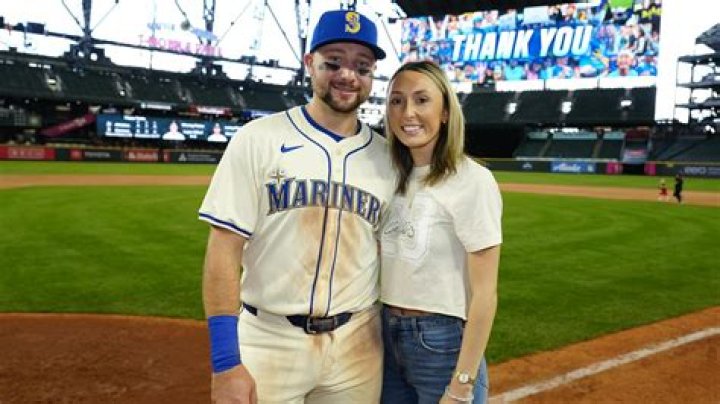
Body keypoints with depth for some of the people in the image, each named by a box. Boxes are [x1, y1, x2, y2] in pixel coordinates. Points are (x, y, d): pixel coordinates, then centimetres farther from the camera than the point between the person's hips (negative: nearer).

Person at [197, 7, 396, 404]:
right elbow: (224, 249, -9)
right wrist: (225, 363, -13)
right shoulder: (258, 139, -6)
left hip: (358, 348, 3)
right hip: (267, 342, -2)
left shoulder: (386, 158, 4)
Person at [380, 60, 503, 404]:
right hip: (388, 336, 6)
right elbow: (389, 260, 11)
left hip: (443, 342, -6)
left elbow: (484, 294, -16)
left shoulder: (472, 180, -14)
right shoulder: (397, 179, 6)